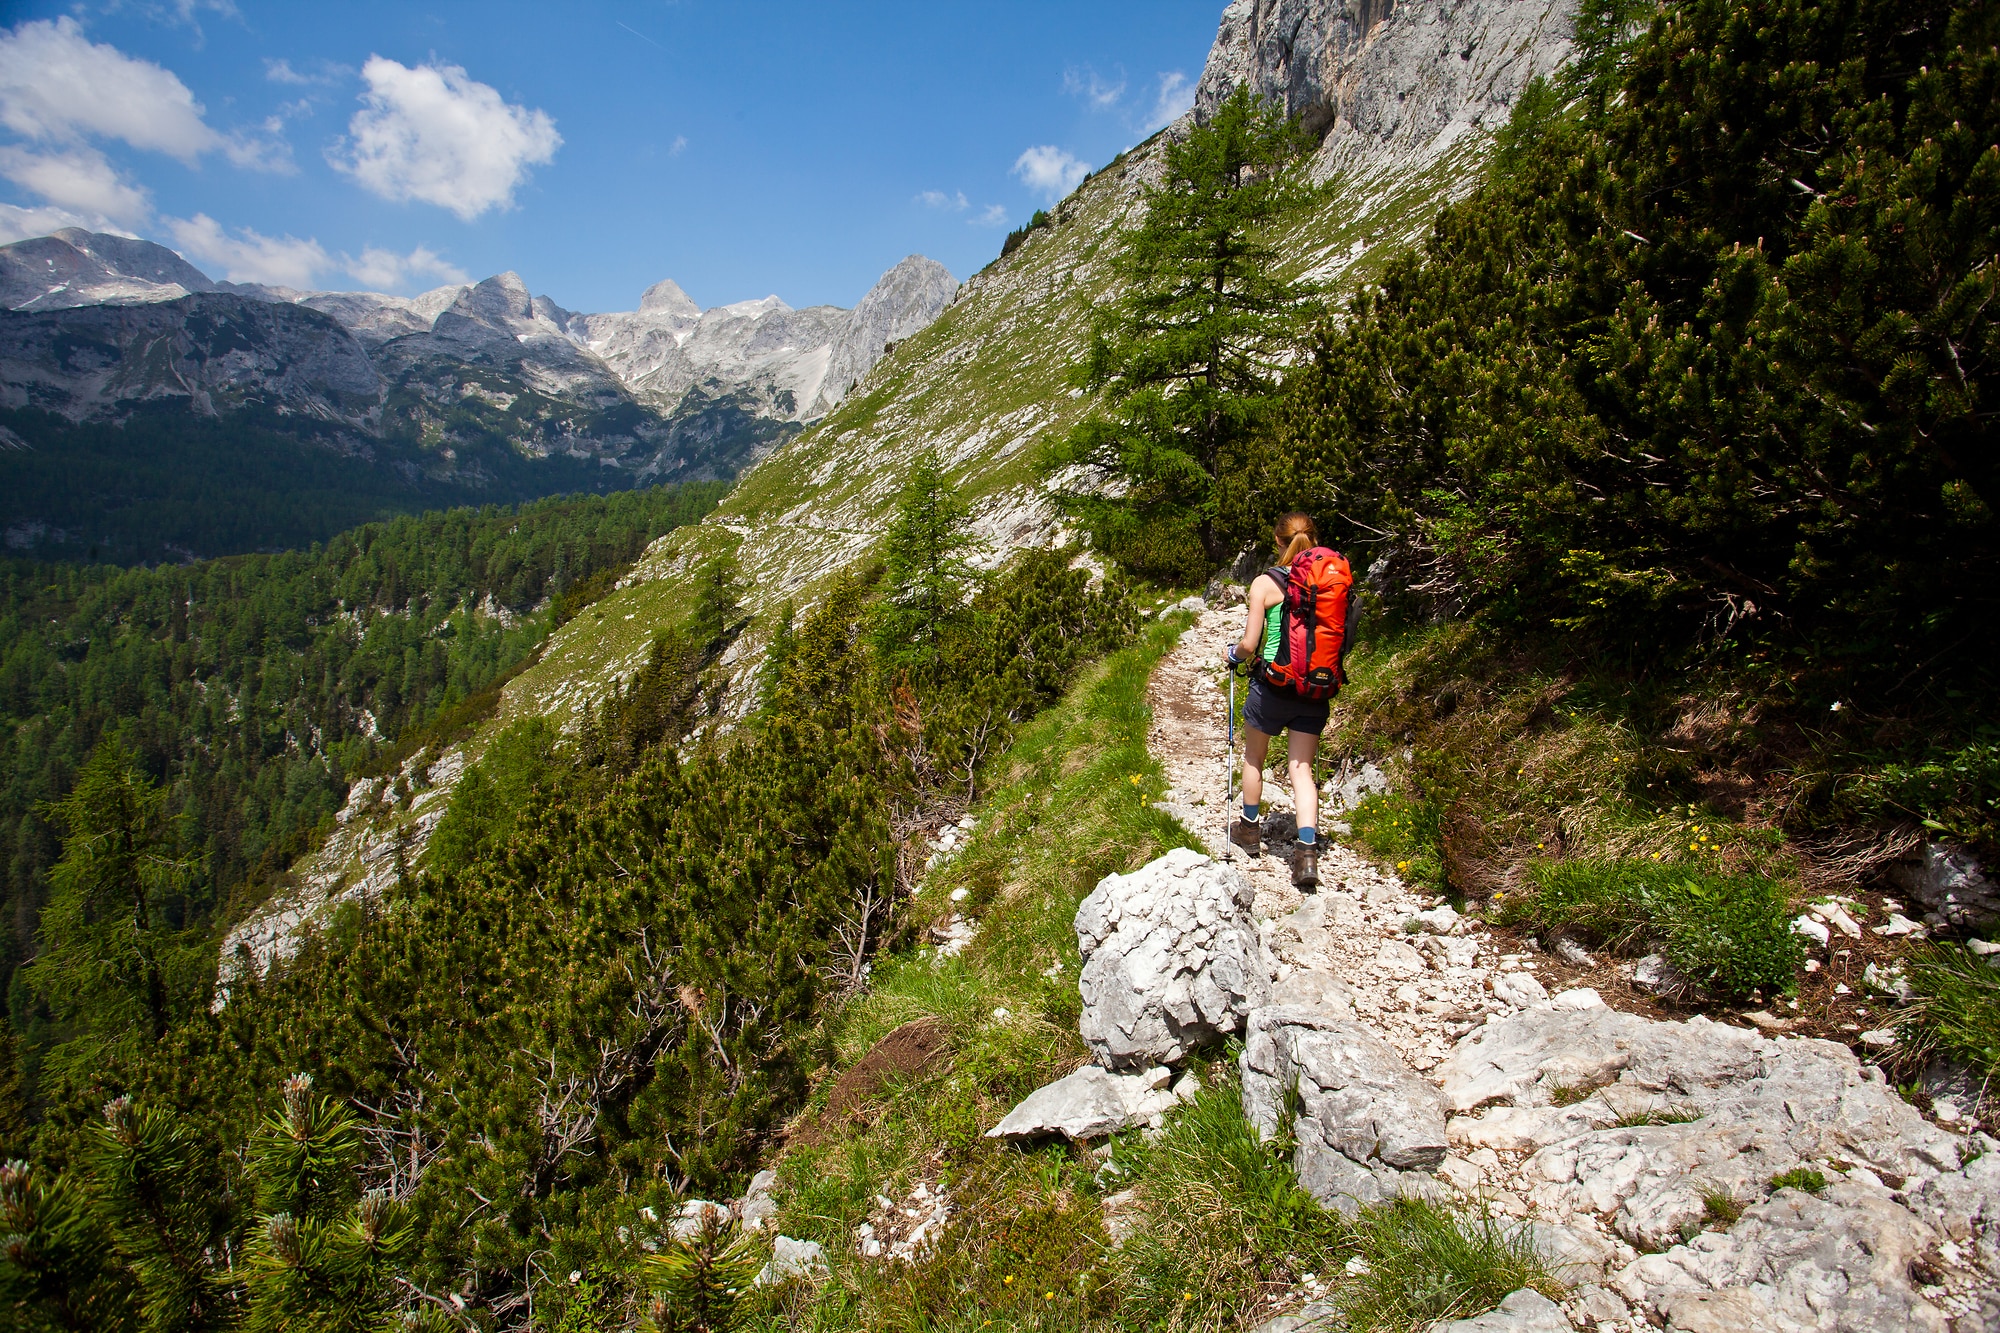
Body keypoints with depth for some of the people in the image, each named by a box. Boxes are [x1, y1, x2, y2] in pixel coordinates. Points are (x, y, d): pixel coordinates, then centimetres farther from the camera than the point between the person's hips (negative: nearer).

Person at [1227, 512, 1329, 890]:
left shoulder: (1265, 583, -10)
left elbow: (1249, 645, -12)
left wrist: (1235, 654, 10)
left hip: (1273, 684, -3)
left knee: (1253, 759, 20)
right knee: (1301, 769, 8)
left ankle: (1250, 830, 37)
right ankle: (1307, 851, -6)